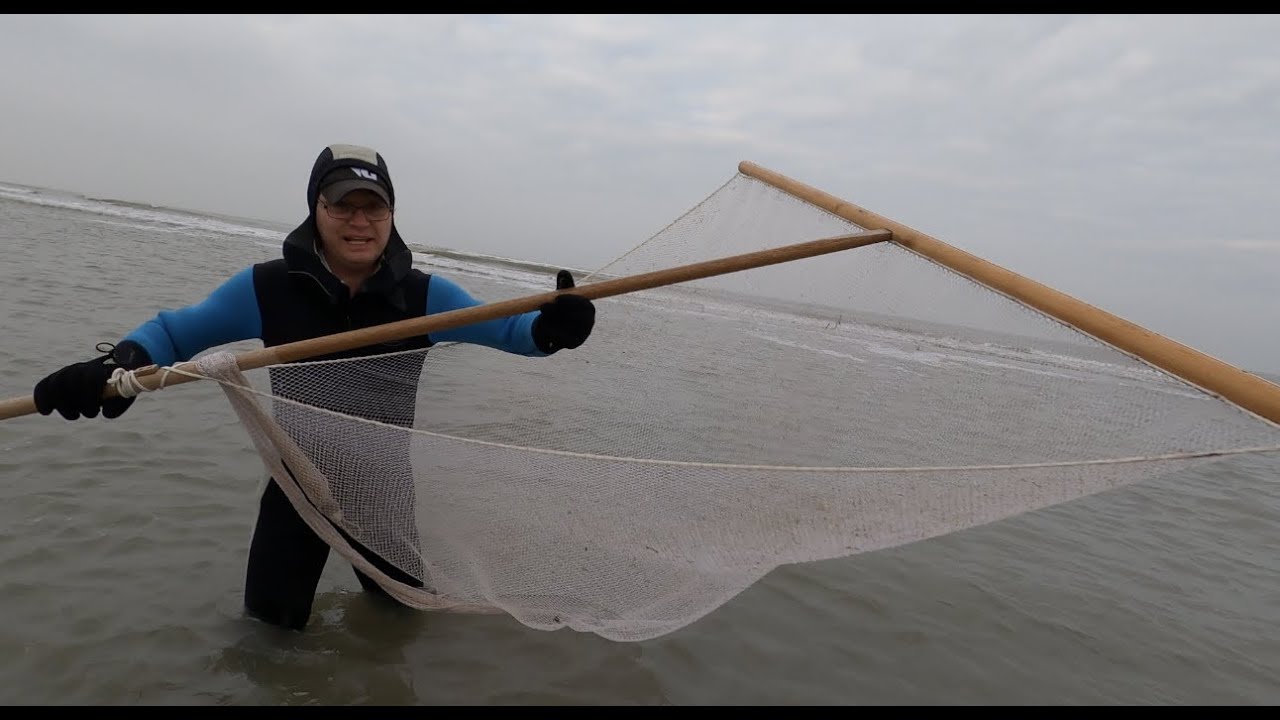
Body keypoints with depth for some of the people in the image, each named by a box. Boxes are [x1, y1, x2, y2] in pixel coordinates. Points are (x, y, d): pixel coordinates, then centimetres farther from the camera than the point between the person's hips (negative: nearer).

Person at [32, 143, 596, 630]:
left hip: (386, 489, 1)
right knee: (269, 630, 16)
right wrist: (119, 365, -28)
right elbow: (176, 330, -7)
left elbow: (503, 330, -17)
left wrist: (549, 330, -40)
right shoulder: (269, 288, -15)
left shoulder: (423, 295, -15)